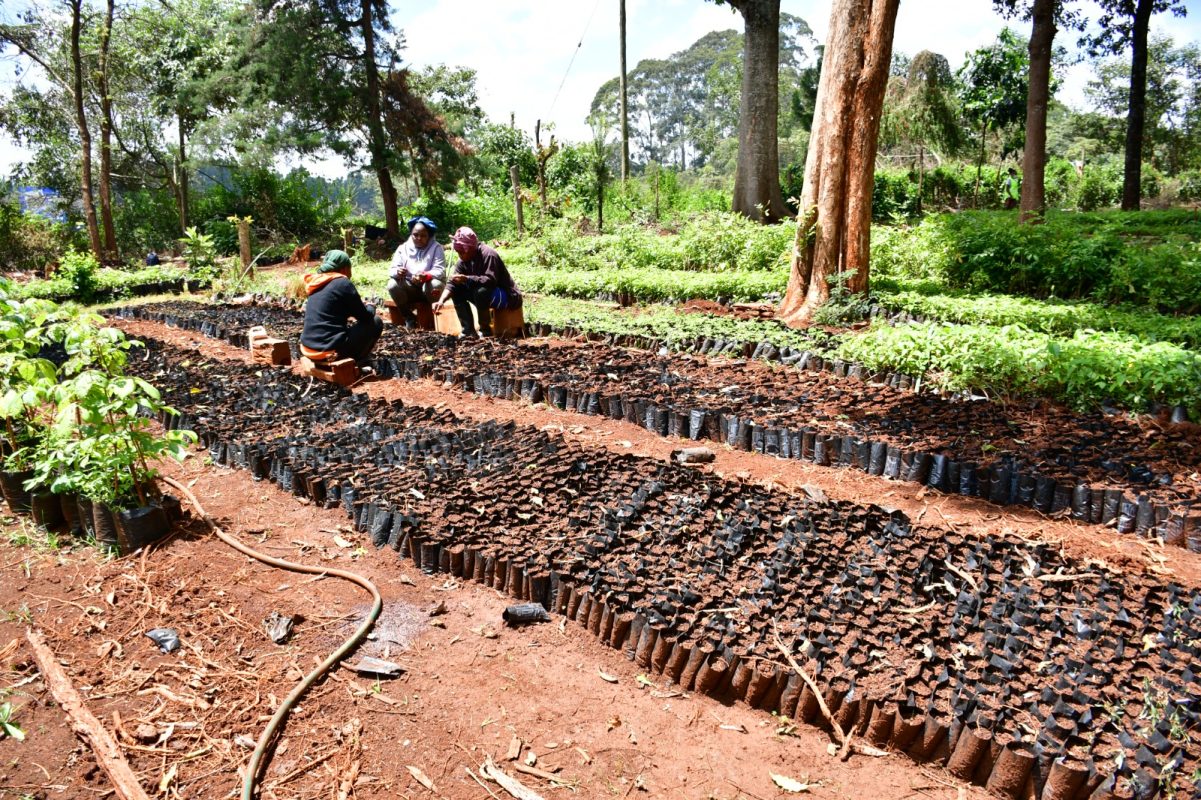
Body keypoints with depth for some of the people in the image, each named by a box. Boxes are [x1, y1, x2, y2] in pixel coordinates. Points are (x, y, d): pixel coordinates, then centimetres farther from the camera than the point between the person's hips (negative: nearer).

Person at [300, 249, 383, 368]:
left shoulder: (316, 284, 14)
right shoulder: (343, 283, -8)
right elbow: (365, 317, -2)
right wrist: (370, 307, 19)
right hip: (329, 350, -8)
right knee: (376, 322, 6)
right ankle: (356, 361, 12)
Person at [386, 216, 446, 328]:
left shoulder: (436, 248, -6)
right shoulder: (403, 248, 2)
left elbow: (440, 271, -19)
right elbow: (392, 270, -6)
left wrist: (425, 276, -40)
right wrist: (398, 272, -33)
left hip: (429, 288, -3)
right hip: (410, 288, 3)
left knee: (434, 284, -37)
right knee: (392, 285, -25)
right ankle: (409, 318, -8)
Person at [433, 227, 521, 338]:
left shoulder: (488, 255, -24)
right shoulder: (464, 260, -1)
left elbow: (491, 280, -35)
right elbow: (452, 282, -7)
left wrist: (467, 279, -44)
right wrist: (441, 301, -23)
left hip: (508, 296, -8)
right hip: (486, 294, 8)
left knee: (481, 291, -34)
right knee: (457, 290, -2)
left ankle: (485, 331, -17)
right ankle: (468, 330, -5)